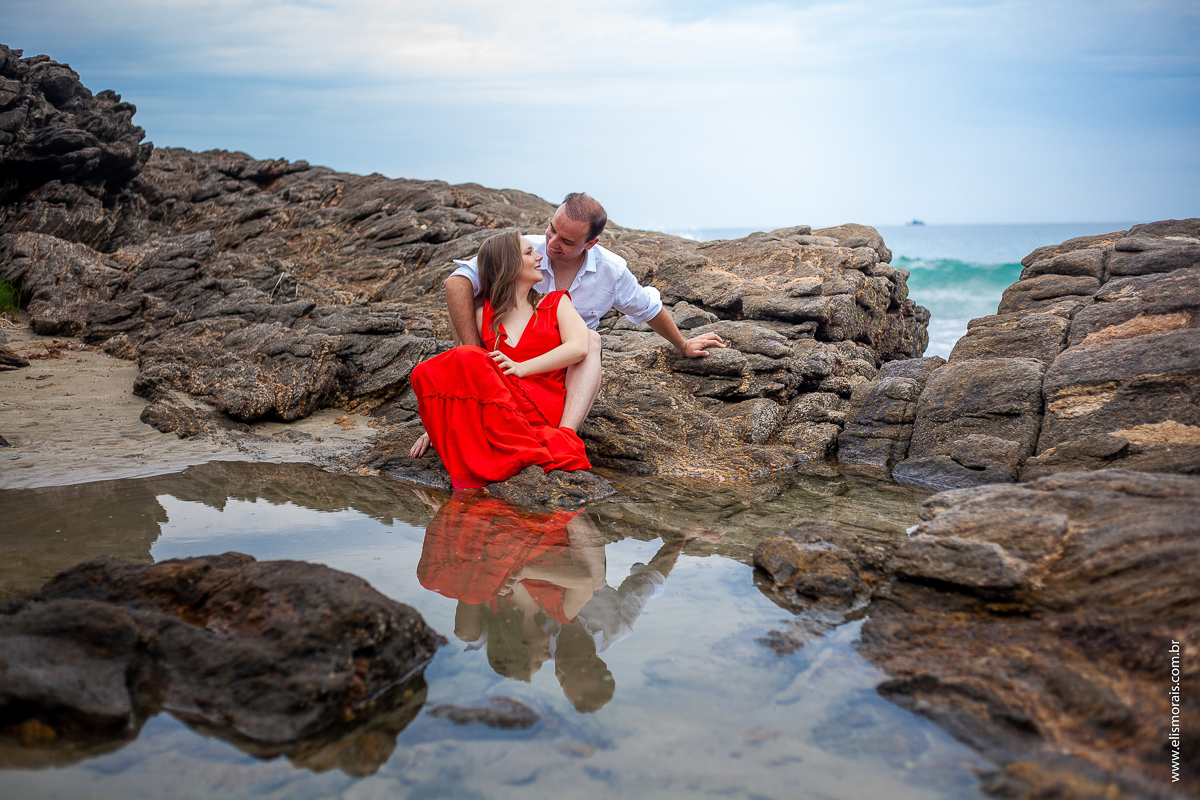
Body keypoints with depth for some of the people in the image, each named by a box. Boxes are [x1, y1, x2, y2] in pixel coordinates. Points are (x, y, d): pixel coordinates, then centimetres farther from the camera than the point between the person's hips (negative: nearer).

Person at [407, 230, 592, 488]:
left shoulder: (556, 302, 19)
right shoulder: (484, 315, 21)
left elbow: (578, 347, 0)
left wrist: (521, 368, -12)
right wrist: (435, 426, 5)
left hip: (542, 405, -3)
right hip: (491, 412, 3)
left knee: (468, 358, -28)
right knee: (426, 374, -23)